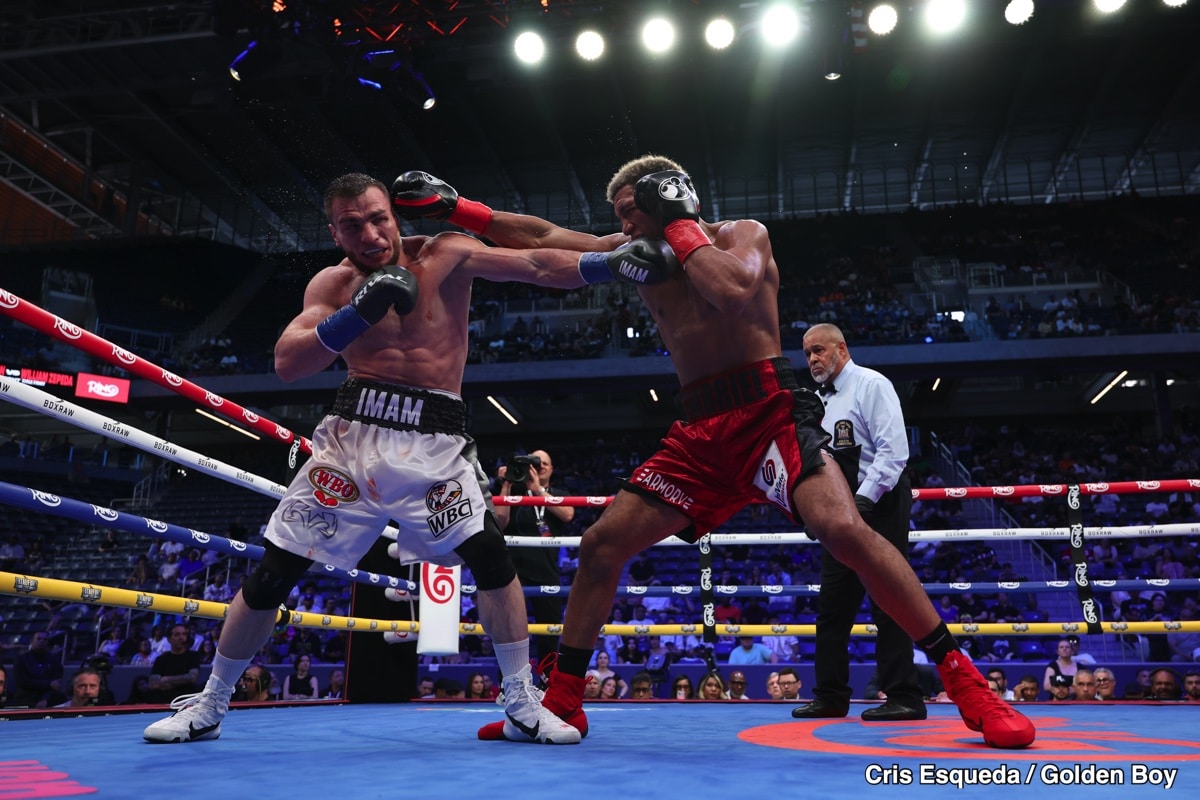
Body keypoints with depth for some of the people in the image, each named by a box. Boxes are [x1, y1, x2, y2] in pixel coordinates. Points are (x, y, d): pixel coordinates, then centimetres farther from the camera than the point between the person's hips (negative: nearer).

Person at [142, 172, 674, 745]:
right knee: (271, 573, 4)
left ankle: (523, 707, 1)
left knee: (490, 556, -16)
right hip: (354, 434, 2)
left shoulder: (445, 256, -2)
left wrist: (611, 262, -27)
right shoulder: (334, 285, 3)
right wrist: (357, 313, -22)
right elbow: (286, 365, -9)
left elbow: (534, 267, -13)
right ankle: (207, 707, 25)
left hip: (435, 442, -1)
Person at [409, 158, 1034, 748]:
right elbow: (542, 237, 16)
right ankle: (561, 704, 14)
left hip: (768, 413, -6)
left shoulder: (742, 234, 1)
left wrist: (680, 224, -9)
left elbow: (733, 289, -22)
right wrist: (455, 208, 10)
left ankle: (964, 682, -13)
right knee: (601, 545, 1)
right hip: (699, 432, 6)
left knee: (843, 530, -27)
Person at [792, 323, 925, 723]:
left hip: (879, 507, -8)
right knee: (833, 603, 8)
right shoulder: (819, 401, 19)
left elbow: (893, 448, -16)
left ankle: (904, 697, 0)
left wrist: (863, 501, -20)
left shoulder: (870, 384, -6)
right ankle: (830, 695, 16)